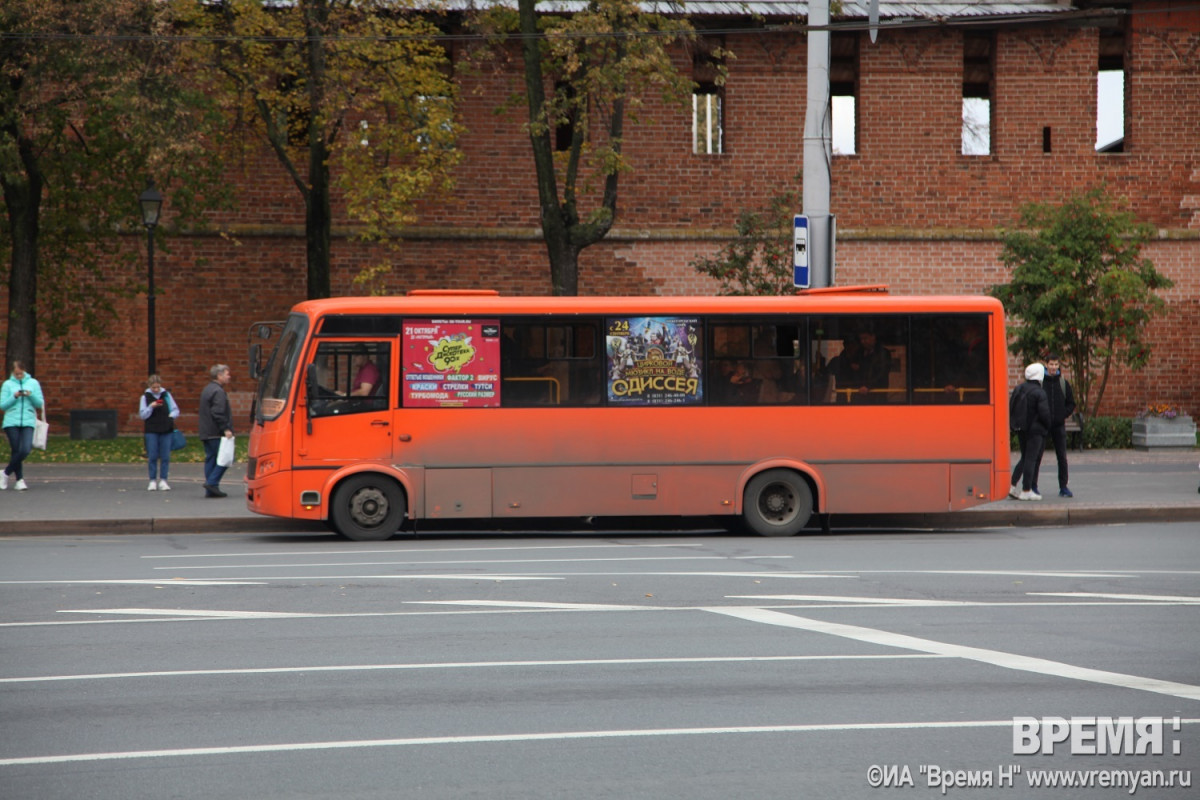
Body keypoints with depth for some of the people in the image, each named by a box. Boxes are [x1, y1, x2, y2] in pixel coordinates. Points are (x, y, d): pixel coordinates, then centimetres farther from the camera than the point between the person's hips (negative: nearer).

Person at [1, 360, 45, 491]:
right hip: (11, 422, -1)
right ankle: (20, 480, 10)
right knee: (16, 451, -2)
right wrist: (14, 397, -12)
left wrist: (31, 395, -9)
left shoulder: (33, 383, 9)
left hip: (28, 422, 1)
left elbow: (40, 403, 8)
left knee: (25, 450, -14)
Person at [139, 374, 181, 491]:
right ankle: (153, 481, 5)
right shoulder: (145, 397, 4)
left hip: (166, 430, 1)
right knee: (152, 456, -1)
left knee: (165, 457, 0)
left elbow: (176, 410, 10)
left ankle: (163, 481, 5)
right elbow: (142, 415, 1)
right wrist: (151, 407, -15)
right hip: (151, 430, -1)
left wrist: (171, 416, -10)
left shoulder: (166, 395, 7)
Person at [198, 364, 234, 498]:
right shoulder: (218, 392, -13)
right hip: (216, 434, -10)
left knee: (210, 459, 8)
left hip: (206, 434, 10)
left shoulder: (207, 390, 20)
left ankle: (210, 490, 7)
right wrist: (226, 429, -20)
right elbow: (218, 413, -22)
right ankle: (212, 483, -15)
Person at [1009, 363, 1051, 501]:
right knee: (1031, 459, -2)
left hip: (1020, 429, 7)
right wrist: (1047, 426, 0)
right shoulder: (1039, 392, -15)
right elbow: (1044, 412, -18)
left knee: (1024, 457, 17)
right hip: (1035, 430, -7)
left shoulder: (1018, 389, 7)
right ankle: (1026, 491, -1)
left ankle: (1012, 485, 11)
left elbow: (1011, 408, 10)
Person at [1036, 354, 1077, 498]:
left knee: (1062, 457, 2)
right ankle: (1033, 486, 5)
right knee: (1037, 456, -1)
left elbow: (1071, 403, 14)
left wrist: (1065, 415, 0)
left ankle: (1063, 487, 7)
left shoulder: (1063, 382, 7)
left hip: (1059, 425, 2)